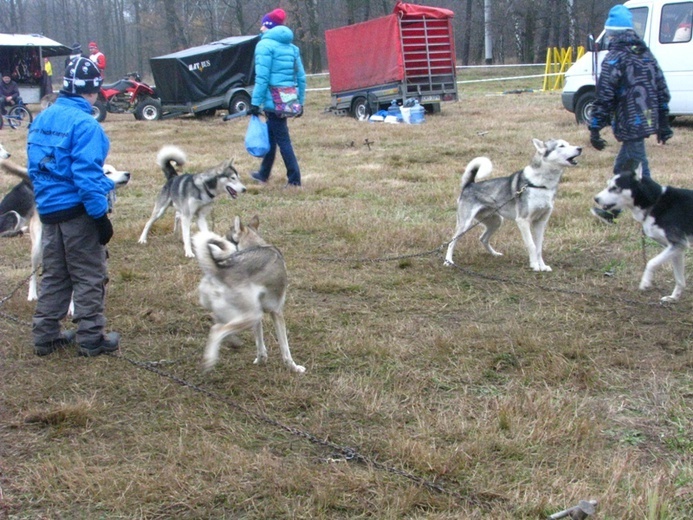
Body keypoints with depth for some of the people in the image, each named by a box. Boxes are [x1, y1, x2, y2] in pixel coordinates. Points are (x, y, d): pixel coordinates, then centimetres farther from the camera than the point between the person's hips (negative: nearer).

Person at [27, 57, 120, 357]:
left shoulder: (41, 119, 7)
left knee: (54, 275, 17)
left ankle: (45, 336, 23)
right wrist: (100, 215, -16)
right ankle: (91, 339, 10)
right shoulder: (84, 124, -18)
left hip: (49, 210, 8)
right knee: (89, 277, 4)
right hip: (77, 211, -7)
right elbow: (86, 175, -21)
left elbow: (35, 167, 13)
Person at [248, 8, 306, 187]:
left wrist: (255, 103, -14)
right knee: (270, 135, 20)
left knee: (282, 140, -3)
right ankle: (263, 174, 32)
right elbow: (301, 77, 13)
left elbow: (262, 77, -15)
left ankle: (294, 179, -3)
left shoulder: (265, 45, -7)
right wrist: (300, 103, 18)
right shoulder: (291, 47, 15)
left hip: (273, 101, -8)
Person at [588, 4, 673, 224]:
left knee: (639, 173, -4)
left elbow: (604, 97, -15)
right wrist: (663, 122, 21)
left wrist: (594, 129, -11)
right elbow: (662, 89, 15)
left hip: (630, 124, -8)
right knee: (622, 168, 21)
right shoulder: (646, 54, 12)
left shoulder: (614, 59, -12)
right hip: (649, 121, 8)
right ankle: (609, 210, 33)